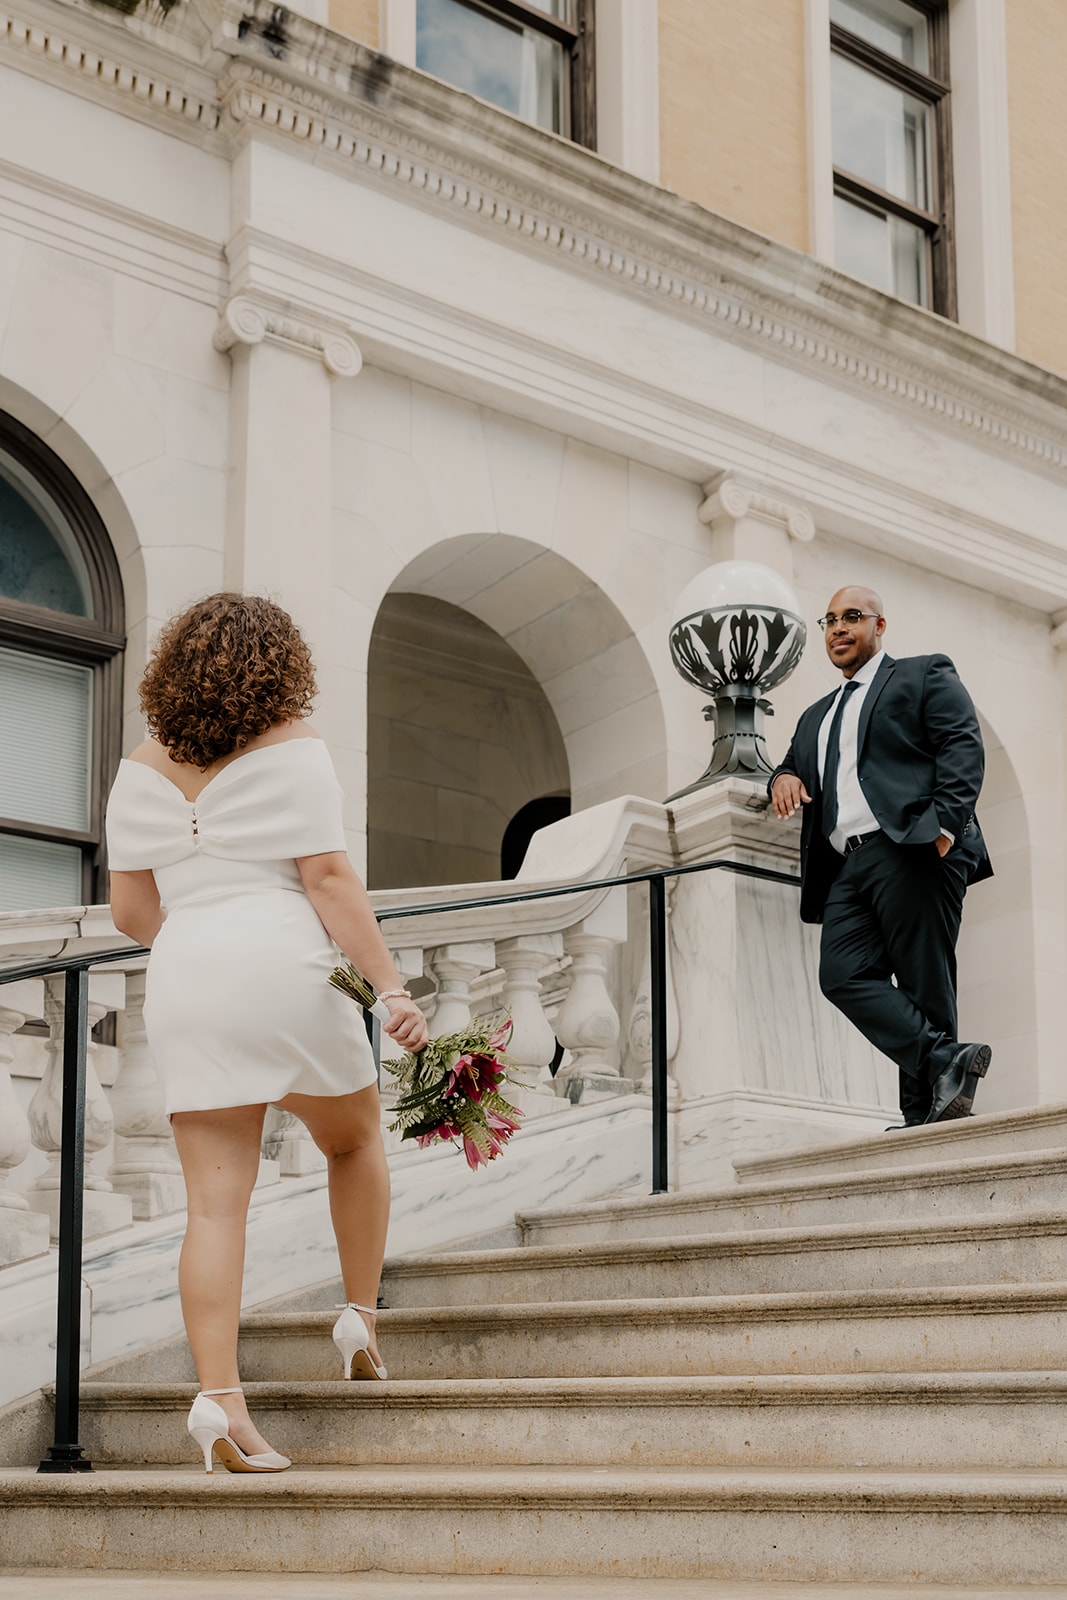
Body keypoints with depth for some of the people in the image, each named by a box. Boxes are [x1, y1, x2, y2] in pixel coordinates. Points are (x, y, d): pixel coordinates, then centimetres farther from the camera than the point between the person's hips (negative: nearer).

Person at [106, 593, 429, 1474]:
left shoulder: (141, 770, 12)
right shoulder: (291, 748, -1)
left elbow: (131, 911, 12)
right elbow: (328, 879, -10)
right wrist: (392, 987, -11)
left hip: (184, 982, 3)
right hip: (287, 970, -3)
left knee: (217, 1198, 0)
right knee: (356, 1142, 23)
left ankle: (219, 1395, -10)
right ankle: (361, 1316, 20)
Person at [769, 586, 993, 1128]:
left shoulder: (925, 676, 12)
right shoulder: (817, 716, 33)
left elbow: (963, 746, -1)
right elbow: (795, 763, 38)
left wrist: (945, 823, -16)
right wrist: (783, 777, 11)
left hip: (913, 852, -6)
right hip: (848, 868, 6)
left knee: (923, 982, -9)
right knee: (842, 975, -17)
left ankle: (926, 1113, -11)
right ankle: (947, 1061, -23)